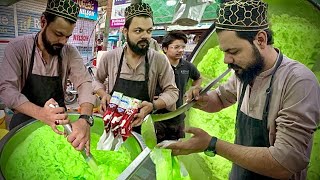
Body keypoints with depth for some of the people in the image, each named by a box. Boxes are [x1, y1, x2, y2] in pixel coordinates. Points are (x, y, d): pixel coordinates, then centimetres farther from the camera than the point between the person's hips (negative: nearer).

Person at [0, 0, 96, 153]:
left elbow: (84, 83, -18)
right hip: (26, 118, -1)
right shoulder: (17, 48, -13)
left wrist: (85, 119, -40)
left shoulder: (70, 53, -7)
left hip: (59, 118, 2)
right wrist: (41, 113, -42)